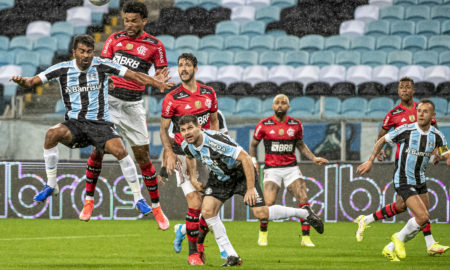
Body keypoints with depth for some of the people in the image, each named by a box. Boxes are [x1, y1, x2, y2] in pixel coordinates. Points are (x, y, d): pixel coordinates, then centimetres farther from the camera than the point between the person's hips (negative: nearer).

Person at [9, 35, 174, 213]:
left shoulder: (102, 66, -3)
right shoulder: (62, 70, 0)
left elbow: (134, 76, -4)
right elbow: (32, 81, 1)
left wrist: (157, 83, -17)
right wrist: (22, 81, -22)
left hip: (100, 123, -1)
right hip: (74, 124, 1)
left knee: (119, 150, -26)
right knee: (52, 134, -30)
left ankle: (138, 199, -10)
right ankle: (51, 185, -12)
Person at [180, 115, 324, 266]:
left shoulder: (215, 140, -35)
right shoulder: (186, 146, -12)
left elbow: (245, 157, -32)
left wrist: (250, 189, -32)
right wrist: (193, 179, 6)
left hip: (241, 173, -6)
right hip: (219, 177, 6)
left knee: (261, 213, -15)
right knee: (207, 210, -16)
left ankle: (305, 213, 10)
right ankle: (232, 256, -8)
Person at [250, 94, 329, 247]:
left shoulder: (296, 125, 6)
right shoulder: (263, 125, 0)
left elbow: (300, 145, 20)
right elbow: (253, 144, 13)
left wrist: (314, 158, 9)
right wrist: (253, 161, 1)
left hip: (291, 168, 2)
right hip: (272, 168, -2)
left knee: (303, 199, -13)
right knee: (269, 203, -16)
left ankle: (305, 237, -5)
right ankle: (262, 233, 10)